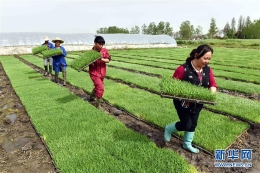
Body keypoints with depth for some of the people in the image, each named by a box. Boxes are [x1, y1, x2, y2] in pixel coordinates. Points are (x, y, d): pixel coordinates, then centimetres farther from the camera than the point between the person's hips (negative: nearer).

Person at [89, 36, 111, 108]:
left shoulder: (104, 50, -4)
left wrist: (102, 59, -25)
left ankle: (92, 97, 51)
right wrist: (90, 63, -29)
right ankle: (97, 106, 1)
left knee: (97, 86, 24)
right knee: (100, 89, -13)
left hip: (102, 73, 6)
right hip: (94, 73, -6)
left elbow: (108, 60, -6)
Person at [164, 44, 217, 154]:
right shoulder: (183, 69, -24)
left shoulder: (207, 70, -5)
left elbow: (213, 84, 2)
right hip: (183, 103, -6)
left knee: (193, 124, 16)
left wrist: (211, 93, -18)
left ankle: (187, 144, 39)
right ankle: (169, 129, 29)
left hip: (197, 104, 6)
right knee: (186, 125, -1)